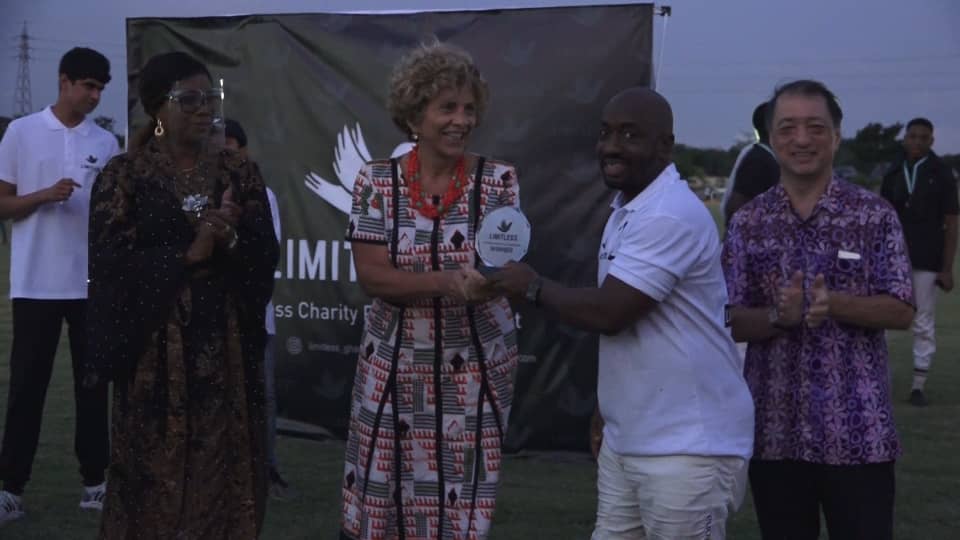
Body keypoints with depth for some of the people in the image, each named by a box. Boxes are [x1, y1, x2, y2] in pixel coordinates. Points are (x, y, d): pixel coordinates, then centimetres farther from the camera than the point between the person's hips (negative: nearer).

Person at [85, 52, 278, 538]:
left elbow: (265, 255, 1)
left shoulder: (239, 173, 7)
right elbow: (109, 264, -9)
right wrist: (189, 253, -16)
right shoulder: (124, 175, -2)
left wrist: (230, 240, -19)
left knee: (225, 467, 5)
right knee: (158, 470, 3)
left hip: (226, 343, 3)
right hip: (156, 345, -2)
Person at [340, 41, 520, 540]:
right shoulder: (376, 181, -4)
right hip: (394, 365, 0)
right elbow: (372, 275, -12)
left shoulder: (498, 180, -4)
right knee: (382, 495, 8)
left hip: (474, 367, 0)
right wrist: (447, 281, -27)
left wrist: (490, 280, -31)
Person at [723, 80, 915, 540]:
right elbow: (732, 322, 1)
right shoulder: (747, 223, 4)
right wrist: (780, 316, -19)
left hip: (858, 431, -2)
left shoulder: (875, 215, -1)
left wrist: (835, 304, -22)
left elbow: (901, 311, -5)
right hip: (774, 431, 2)